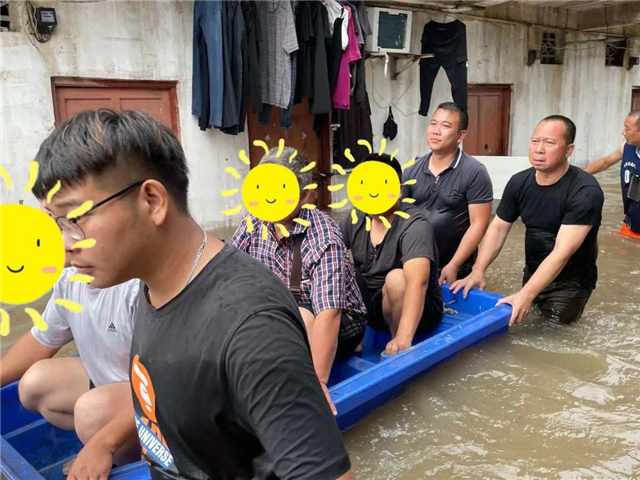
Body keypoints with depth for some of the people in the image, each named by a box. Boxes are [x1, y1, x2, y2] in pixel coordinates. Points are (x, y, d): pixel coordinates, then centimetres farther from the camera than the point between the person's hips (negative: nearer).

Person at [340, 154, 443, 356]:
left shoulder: (414, 225, -25)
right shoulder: (355, 220, -5)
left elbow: (418, 281, -40)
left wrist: (403, 338, -53)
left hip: (415, 311, -5)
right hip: (371, 307, 6)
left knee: (396, 278, -35)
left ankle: (399, 349, -13)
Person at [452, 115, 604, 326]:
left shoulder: (585, 191, -25)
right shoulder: (519, 182, -7)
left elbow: (562, 252, -32)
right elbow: (498, 228, -2)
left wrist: (526, 295, -40)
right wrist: (477, 271, -16)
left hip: (570, 281, -5)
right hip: (533, 274, 5)